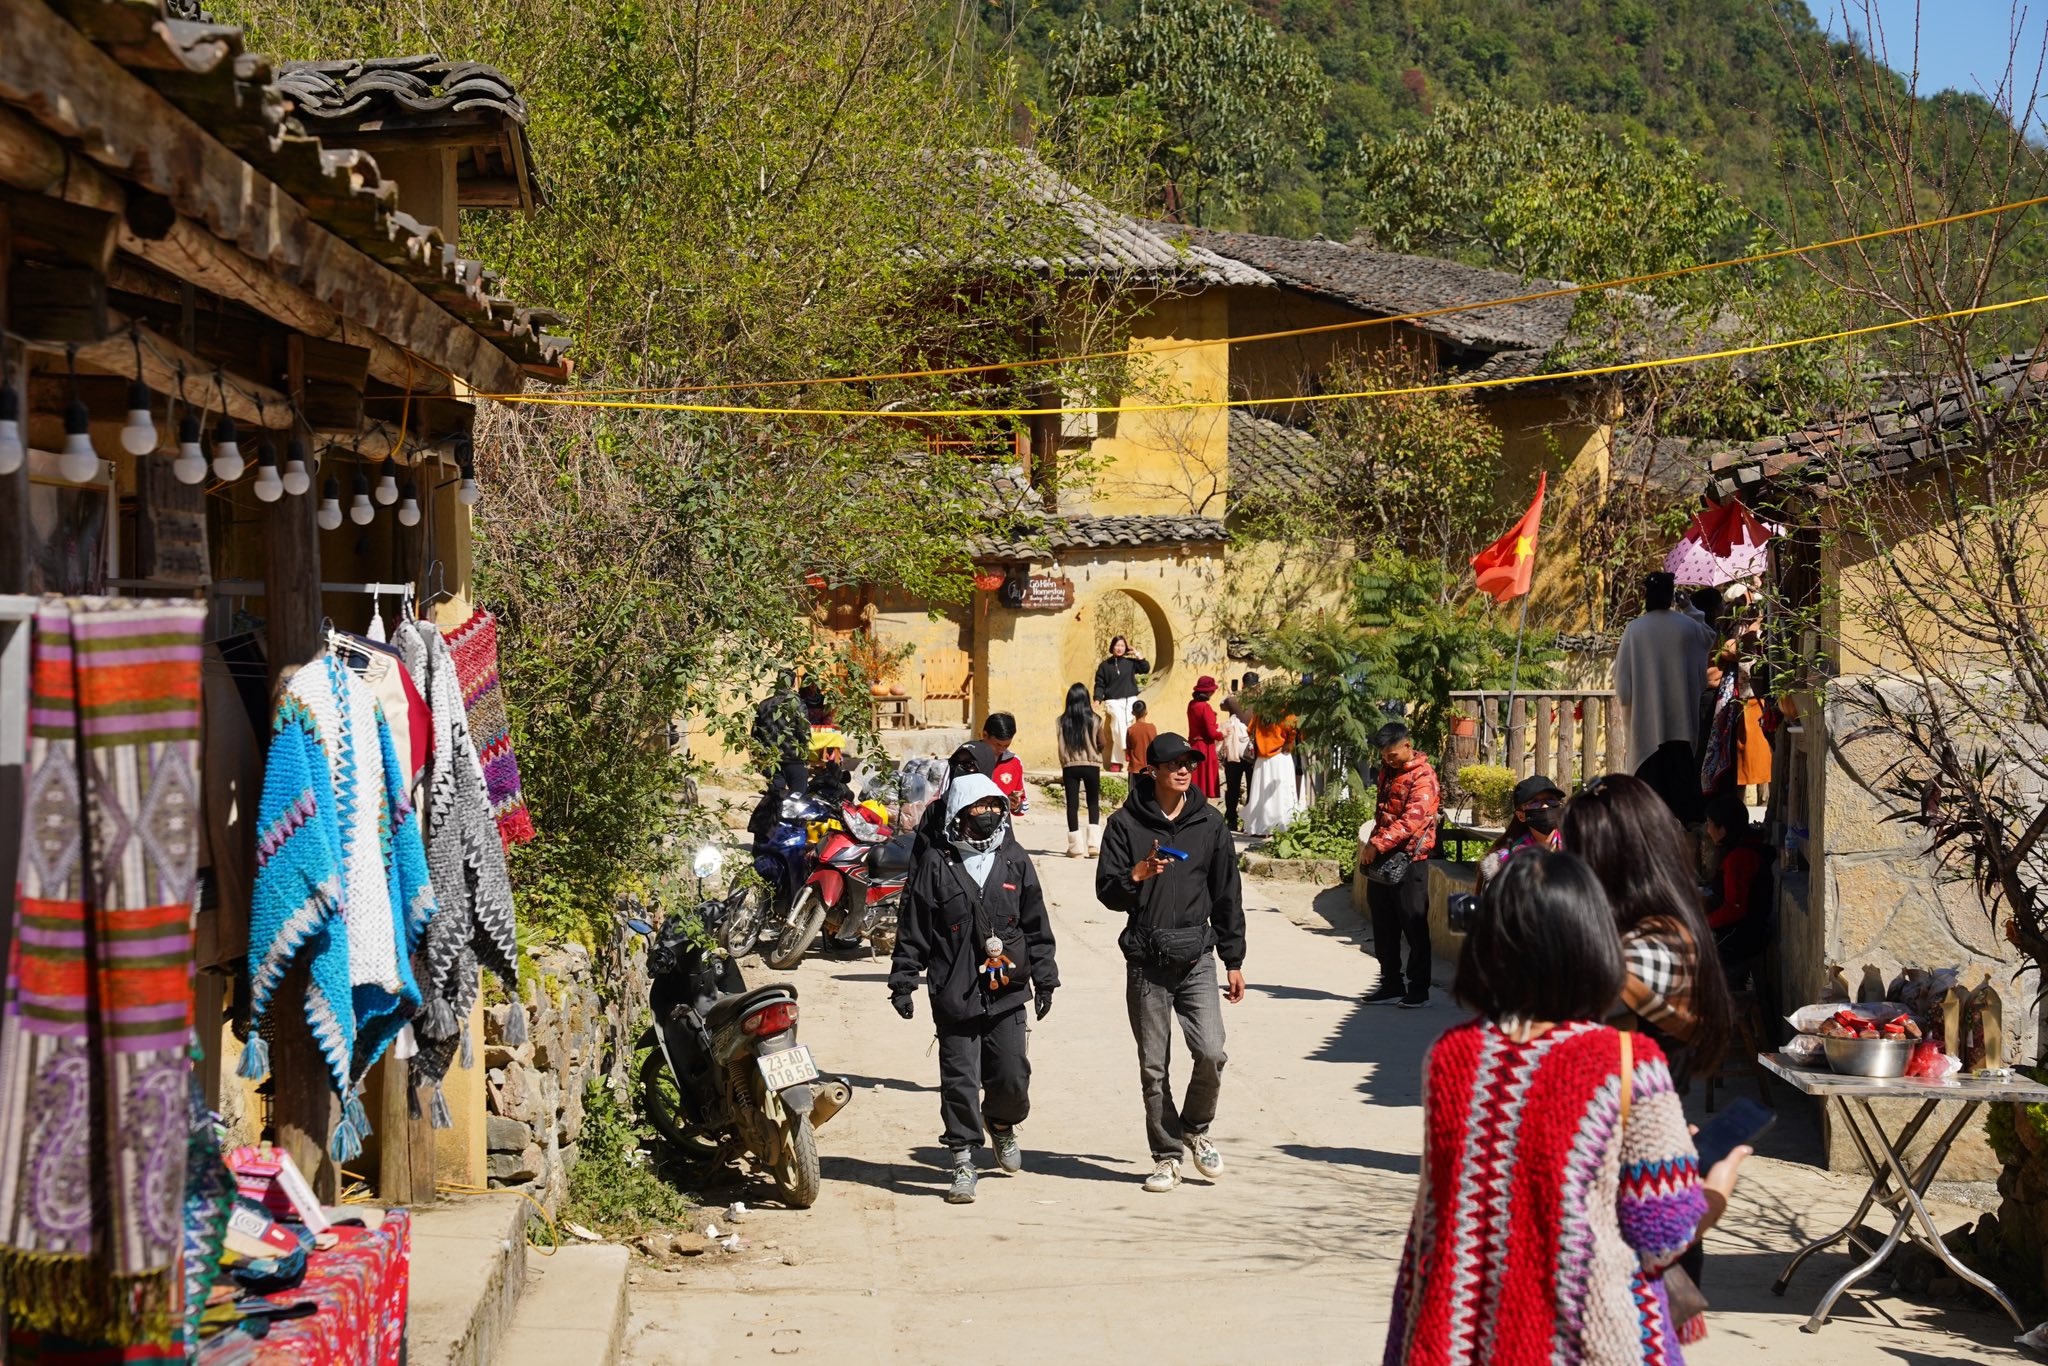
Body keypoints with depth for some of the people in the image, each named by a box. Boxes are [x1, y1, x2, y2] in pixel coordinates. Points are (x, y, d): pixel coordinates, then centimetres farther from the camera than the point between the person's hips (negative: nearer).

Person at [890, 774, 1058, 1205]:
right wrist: (903, 981, -1)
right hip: (955, 995, -2)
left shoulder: (1015, 861, 8)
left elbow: (1037, 926, 14)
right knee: (960, 1081, -3)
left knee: (1013, 1077, 2)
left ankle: (1001, 1122, 34)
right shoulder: (935, 864, -1)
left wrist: (1045, 979, 12)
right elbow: (912, 930, 2)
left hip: (1007, 993, 2)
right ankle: (963, 1161, 9)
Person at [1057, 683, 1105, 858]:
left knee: (1072, 805, 6)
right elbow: (1101, 744, 5)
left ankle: (1076, 847, 4)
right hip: (1091, 765, 0)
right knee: (1093, 804, 13)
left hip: (1070, 766, 0)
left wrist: (1063, 769, 11)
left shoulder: (1064, 721, -4)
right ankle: (1094, 843, 2)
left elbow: (1061, 747, -1)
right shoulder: (1094, 720, -5)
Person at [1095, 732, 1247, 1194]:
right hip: (1146, 961, -1)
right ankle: (1166, 1155, 16)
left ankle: (1196, 1128, 16)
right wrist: (1138, 874, -23)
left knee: (1211, 1053, -11)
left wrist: (1234, 961, 10)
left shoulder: (1209, 821, 5)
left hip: (1197, 958, 1)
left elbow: (1227, 894, 10)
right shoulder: (1126, 823, -1)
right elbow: (1107, 892, -2)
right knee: (1154, 1067, 3)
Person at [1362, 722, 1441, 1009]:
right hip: (1380, 861, 8)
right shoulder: (1387, 771, 14)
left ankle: (1419, 990, 4)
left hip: (1408, 862, -8)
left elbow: (1412, 820, -24)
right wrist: (1372, 848, 16)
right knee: (1384, 928, 12)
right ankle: (1391, 984, 20)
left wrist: (1378, 844, -26)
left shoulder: (1423, 777, -13)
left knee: (1414, 928, -2)